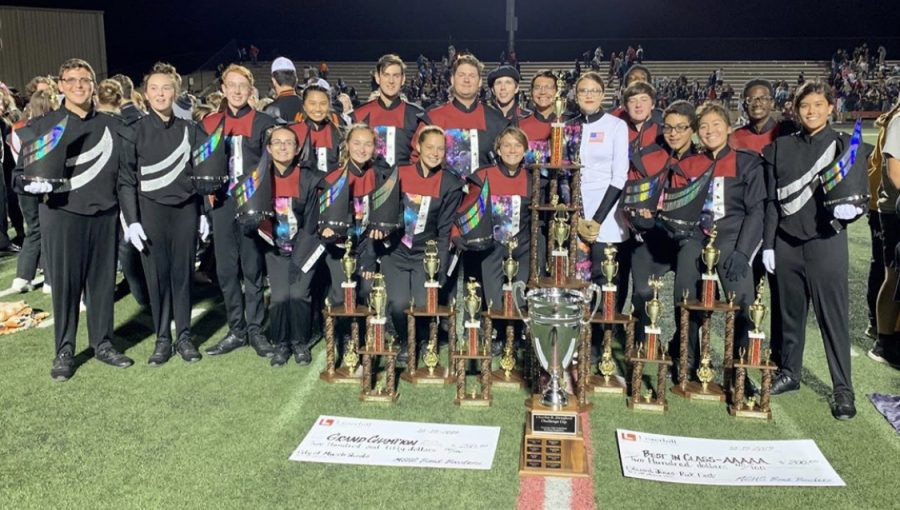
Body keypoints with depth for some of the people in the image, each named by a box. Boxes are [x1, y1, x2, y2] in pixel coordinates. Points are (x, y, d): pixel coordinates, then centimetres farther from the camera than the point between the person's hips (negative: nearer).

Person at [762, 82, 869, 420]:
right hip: (786, 243, 3)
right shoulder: (781, 147, 7)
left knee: (833, 315, -1)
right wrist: (768, 245, 6)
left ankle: (843, 389, 6)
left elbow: (861, 196, 0)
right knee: (790, 312, 12)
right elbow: (772, 200, 9)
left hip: (826, 242, -3)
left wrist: (850, 208, -23)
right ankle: (789, 372, 27)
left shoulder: (845, 146, 0)